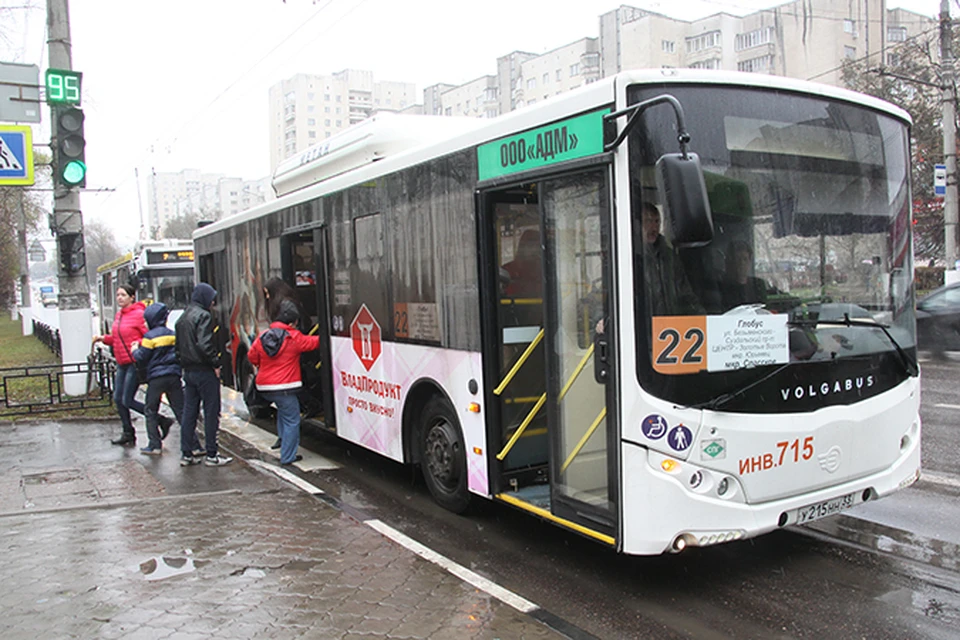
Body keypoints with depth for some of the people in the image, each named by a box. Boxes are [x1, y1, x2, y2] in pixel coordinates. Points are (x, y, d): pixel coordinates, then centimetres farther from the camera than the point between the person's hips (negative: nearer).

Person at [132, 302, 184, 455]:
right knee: (181, 411, 5)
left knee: (150, 411, 8)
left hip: (156, 378, -4)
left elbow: (141, 360, -4)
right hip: (174, 376, 5)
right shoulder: (173, 335, 10)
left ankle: (155, 445, 5)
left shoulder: (150, 337, -6)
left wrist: (135, 350, 13)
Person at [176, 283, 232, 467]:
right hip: (204, 371, -9)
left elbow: (179, 345, 18)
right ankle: (211, 455, 3)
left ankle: (186, 453, 16)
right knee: (211, 412, -1)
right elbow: (204, 344, -24)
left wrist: (185, 363, 17)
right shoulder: (203, 315, -13)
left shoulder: (183, 317, 15)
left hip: (188, 370, 9)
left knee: (189, 412, 12)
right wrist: (216, 363, -16)